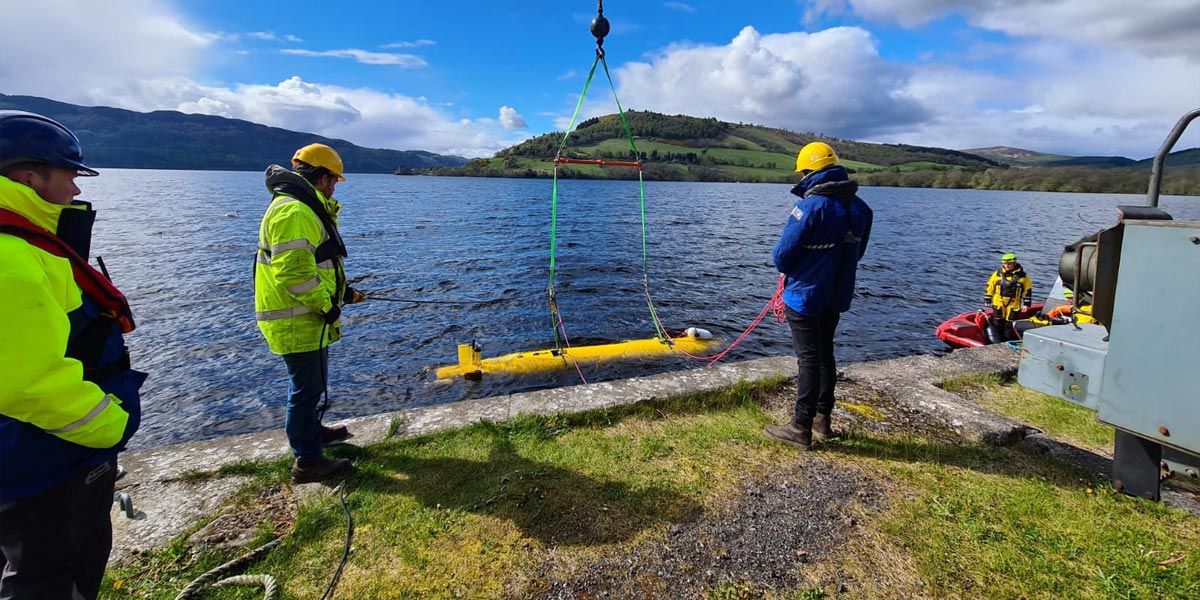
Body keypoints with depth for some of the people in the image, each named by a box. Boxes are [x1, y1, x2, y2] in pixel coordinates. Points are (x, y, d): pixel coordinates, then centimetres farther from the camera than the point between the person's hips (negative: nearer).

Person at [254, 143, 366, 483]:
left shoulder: (305, 209, 16)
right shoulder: (293, 212, -21)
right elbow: (292, 271, -28)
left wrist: (341, 291, 20)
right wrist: (325, 304, -19)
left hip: (308, 318, 11)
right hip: (296, 321, -11)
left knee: (310, 381, 25)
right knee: (307, 386, -3)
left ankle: (313, 431, 44)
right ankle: (308, 462, 8)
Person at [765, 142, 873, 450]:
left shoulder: (811, 206, -21)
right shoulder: (860, 207, 4)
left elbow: (783, 255, -17)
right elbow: (857, 252, 14)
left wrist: (786, 268, 4)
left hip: (805, 295, -7)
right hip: (838, 295, 7)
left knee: (808, 359, -1)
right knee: (825, 354, 17)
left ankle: (801, 429, 9)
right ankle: (822, 420, 28)